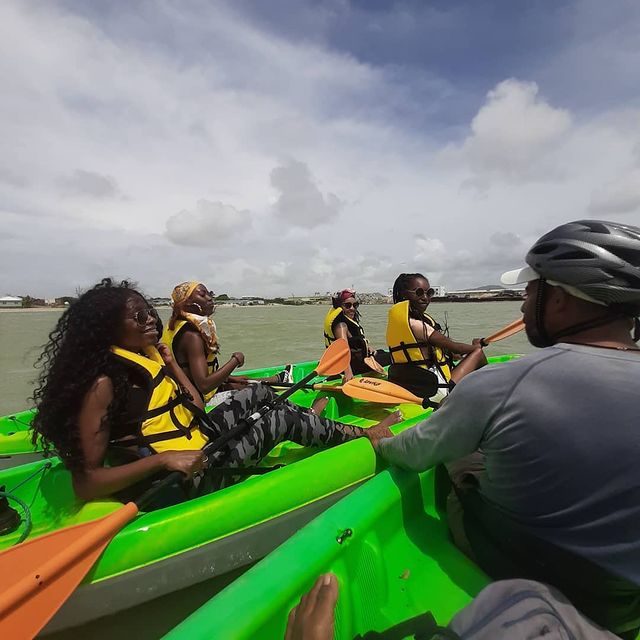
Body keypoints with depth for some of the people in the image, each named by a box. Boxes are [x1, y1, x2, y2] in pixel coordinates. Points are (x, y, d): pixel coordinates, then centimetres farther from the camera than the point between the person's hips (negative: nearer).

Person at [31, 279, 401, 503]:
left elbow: (197, 406, 6)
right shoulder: (104, 383, -19)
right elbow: (85, 483, -21)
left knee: (258, 393, 11)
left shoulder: (148, 357, 5)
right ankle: (363, 435, 10)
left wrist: (169, 362, 6)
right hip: (175, 479, -8)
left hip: (192, 446, 9)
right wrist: (163, 460, -29)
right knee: (284, 418, -10)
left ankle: (317, 427, 24)